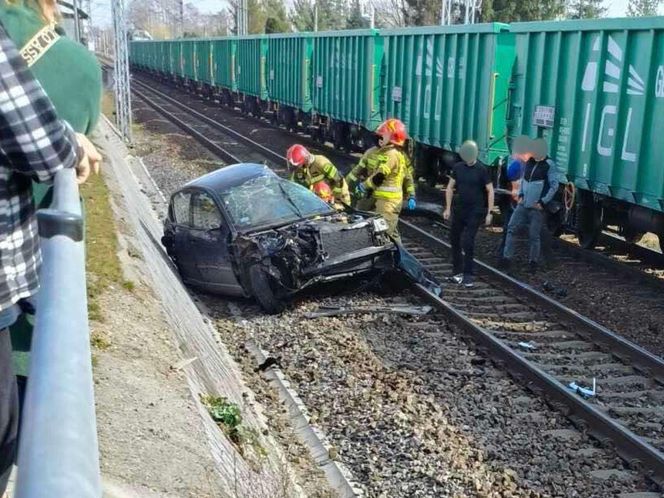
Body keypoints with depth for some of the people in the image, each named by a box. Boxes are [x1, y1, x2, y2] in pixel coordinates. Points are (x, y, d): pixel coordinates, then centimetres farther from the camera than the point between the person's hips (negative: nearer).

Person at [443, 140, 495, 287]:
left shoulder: (482, 170, -7)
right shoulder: (457, 167, 2)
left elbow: (490, 191, -4)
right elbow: (450, 187, 9)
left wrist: (489, 212, -8)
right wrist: (448, 208, 5)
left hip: (475, 212, -4)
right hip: (459, 210, 4)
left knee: (467, 242, -10)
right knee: (455, 240, 8)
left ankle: (467, 275, -1)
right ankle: (457, 271, 22)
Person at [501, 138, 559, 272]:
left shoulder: (549, 165, -10)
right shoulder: (529, 161, 8)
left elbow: (554, 186, -10)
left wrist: (543, 202, -12)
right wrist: (520, 195, 9)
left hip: (536, 207, -6)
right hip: (523, 204, 6)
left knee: (534, 236, 1)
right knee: (511, 228, 1)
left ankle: (533, 261, 16)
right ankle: (507, 257, 7)